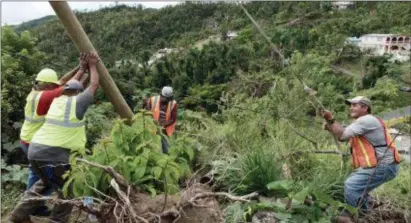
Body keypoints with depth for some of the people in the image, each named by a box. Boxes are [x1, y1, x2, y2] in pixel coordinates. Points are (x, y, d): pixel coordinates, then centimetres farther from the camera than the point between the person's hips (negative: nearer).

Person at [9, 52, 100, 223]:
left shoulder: (56, 100, 16)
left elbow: (70, 86, 34)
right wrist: (92, 66, 19)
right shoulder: (77, 101, -4)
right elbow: (94, 86, 7)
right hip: (54, 153, -8)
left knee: (45, 182, 30)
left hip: (35, 149, 8)